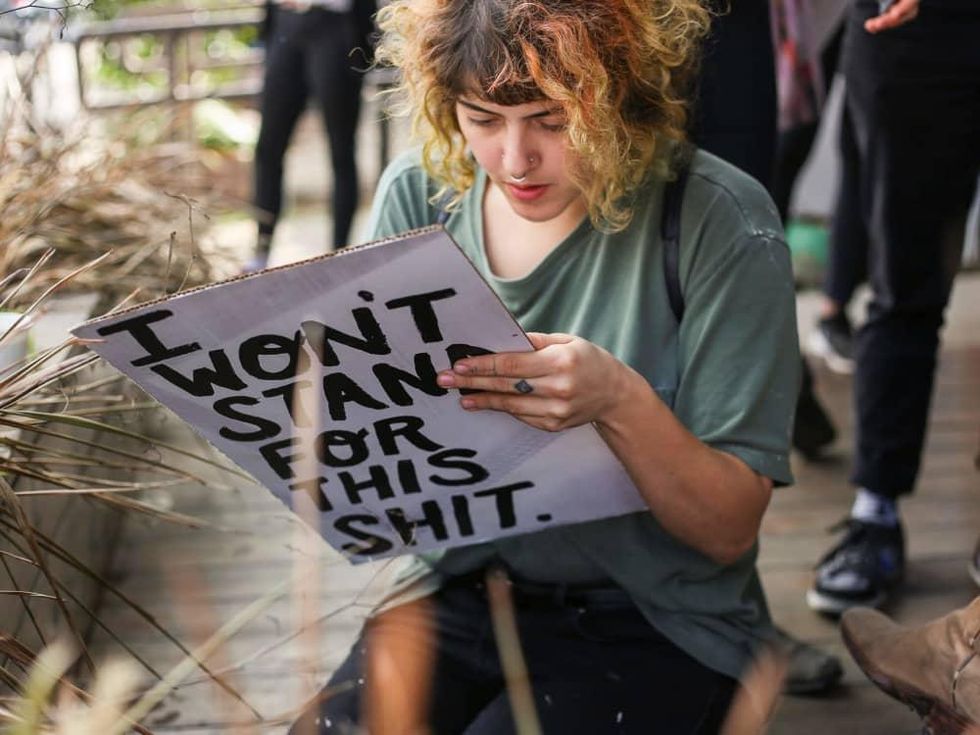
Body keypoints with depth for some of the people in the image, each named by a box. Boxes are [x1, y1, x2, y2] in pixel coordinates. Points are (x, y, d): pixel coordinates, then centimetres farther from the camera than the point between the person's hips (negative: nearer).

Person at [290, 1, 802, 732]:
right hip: (460, 591, 3)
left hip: (653, 624, -2)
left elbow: (729, 528, -12)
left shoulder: (721, 223, -14)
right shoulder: (417, 194, -2)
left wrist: (620, 402, -30)